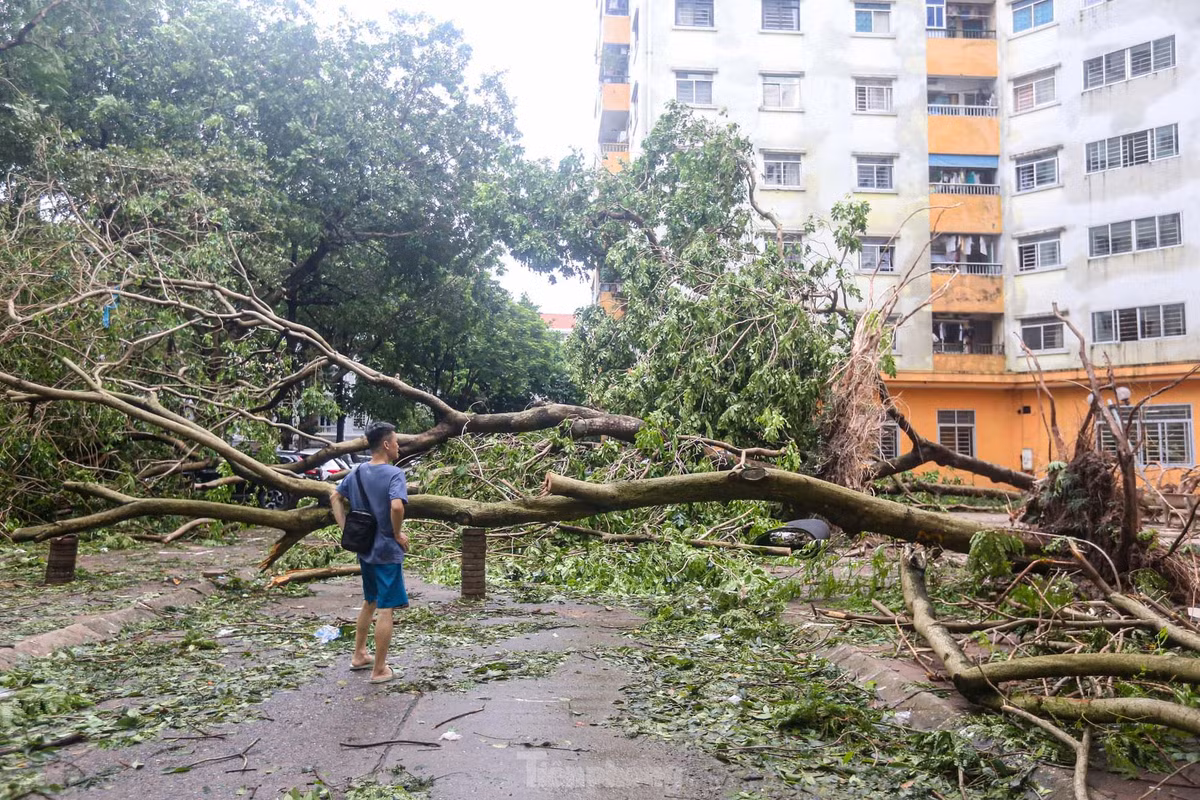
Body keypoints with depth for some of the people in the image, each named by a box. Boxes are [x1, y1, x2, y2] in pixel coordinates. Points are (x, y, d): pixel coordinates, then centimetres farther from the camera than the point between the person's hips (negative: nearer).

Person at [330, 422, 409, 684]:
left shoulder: (357, 472, 6)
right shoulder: (394, 474, -17)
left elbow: (335, 497, 14)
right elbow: (396, 506, -32)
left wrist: (345, 527, 11)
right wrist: (397, 534, -16)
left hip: (364, 549, 8)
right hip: (387, 551, -7)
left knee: (369, 602, 23)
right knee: (385, 609, 1)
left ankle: (359, 655, 35)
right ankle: (379, 669, 8)